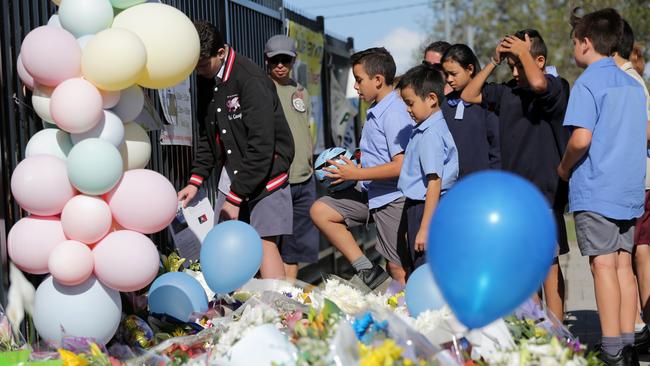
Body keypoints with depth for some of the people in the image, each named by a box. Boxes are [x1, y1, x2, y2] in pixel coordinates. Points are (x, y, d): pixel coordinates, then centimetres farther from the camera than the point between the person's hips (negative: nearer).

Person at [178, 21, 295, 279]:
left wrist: (235, 197, -20)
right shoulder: (206, 80, 5)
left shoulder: (251, 80, -20)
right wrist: (196, 181, 3)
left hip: (264, 173, -7)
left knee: (263, 241, -11)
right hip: (232, 175, 7)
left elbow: (261, 146, -23)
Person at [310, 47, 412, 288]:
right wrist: (351, 162, 5)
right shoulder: (375, 111, 10)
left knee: (398, 268, -2)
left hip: (392, 198, -9)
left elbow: (401, 166, -24)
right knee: (320, 211, 4)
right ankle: (366, 270, 5)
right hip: (371, 193, 9)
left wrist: (356, 174, -18)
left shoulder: (394, 113, -18)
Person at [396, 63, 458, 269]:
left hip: (426, 209, -10)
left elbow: (434, 182, -22)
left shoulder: (431, 135, -18)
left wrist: (424, 228, -22)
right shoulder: (424, 130, 11)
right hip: (418, 206, 10)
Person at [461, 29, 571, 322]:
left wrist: (523, 52, -13)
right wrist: (494, 62, 9)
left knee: (547, 261, 0)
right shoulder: (507, 91, 11)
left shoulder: (556, 87, -8)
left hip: (544, 190, -7)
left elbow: (537, 83, -31)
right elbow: (469, 95, 18)